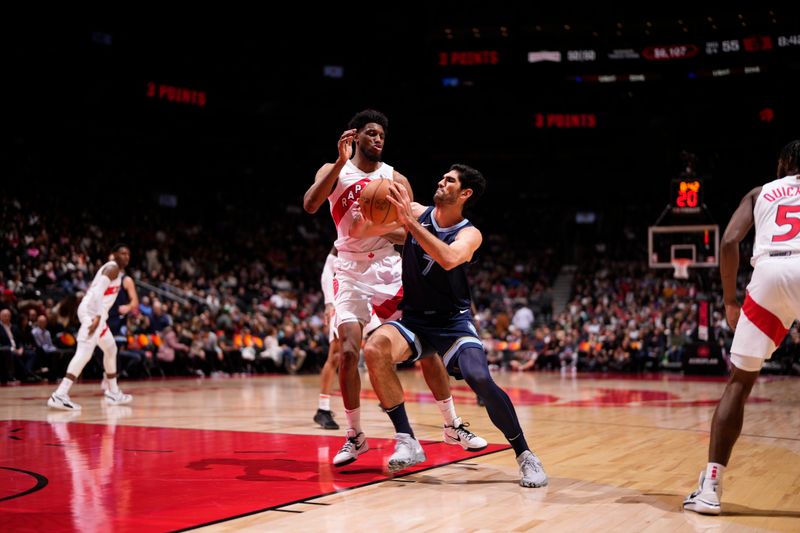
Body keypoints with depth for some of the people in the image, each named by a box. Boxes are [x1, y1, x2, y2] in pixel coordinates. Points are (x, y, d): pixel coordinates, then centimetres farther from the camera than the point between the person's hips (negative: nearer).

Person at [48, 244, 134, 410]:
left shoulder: (114, 269, 21)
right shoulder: (113, 268, -9)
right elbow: (98, 292, -22)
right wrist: (98, 317, -31)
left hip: (96, 313, 11)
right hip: (92, 313, -11)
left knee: (111, 350, 22)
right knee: (85, 352, -21)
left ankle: (113, 393, 33)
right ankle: (60, 395, -31)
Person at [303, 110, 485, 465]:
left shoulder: (396, 179, 4)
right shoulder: (335, 171, 1)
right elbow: (310, 205, -19)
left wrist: (380, 229, -20)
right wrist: (341, 162, -25)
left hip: (390, 269, 2)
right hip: (351, 272, -1)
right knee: (349, 352, -14)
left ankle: (453, 426, 13)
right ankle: (355, 436, 4)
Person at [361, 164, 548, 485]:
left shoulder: (469, 234, -11)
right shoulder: (416, 212, 1)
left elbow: (448, 259, -34)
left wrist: (410, 222, -35)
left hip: (453, 322, -3)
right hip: (414, 319, 3)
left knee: (481, 380, -27)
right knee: (375, 348, -28)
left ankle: (525, 456, -6)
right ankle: (407, 443, -19)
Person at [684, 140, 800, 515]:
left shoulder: (760, 193, 27)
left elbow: (729, 242, 11)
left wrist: (730, 301, 18)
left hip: (770, 272, 1)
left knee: (739, 382, 12)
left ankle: (710, 487, 5)